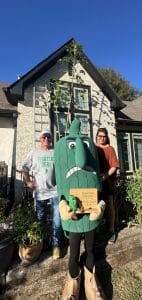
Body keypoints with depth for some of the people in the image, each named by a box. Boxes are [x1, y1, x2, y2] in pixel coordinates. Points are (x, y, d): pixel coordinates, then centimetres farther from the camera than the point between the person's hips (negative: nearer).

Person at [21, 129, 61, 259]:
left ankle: (56, 245, 23)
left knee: (57, 220, 3)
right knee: (40, 219, 19)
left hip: (55, 191, -1)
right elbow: (24, 168, 7)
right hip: (39, 192, 2)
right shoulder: (34, 153, 1)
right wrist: (28, 181, -2)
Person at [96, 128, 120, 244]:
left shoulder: (110, 149, 1)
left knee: (109, 205, 8)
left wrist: (106, 175, -20)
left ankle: (111, 230, 22)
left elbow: (114, 165, -5)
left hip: (108, 181, -1)